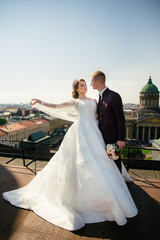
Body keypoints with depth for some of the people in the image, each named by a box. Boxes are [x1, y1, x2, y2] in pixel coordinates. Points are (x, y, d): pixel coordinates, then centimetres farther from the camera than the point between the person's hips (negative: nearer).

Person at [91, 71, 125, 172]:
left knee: (115, 161, 7)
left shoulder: (114, 96, -16)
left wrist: (121, 139, -17)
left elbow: (121, 119, -17)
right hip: (103, 137, 8)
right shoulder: (101, 96, 10)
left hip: (113, 138, -8)